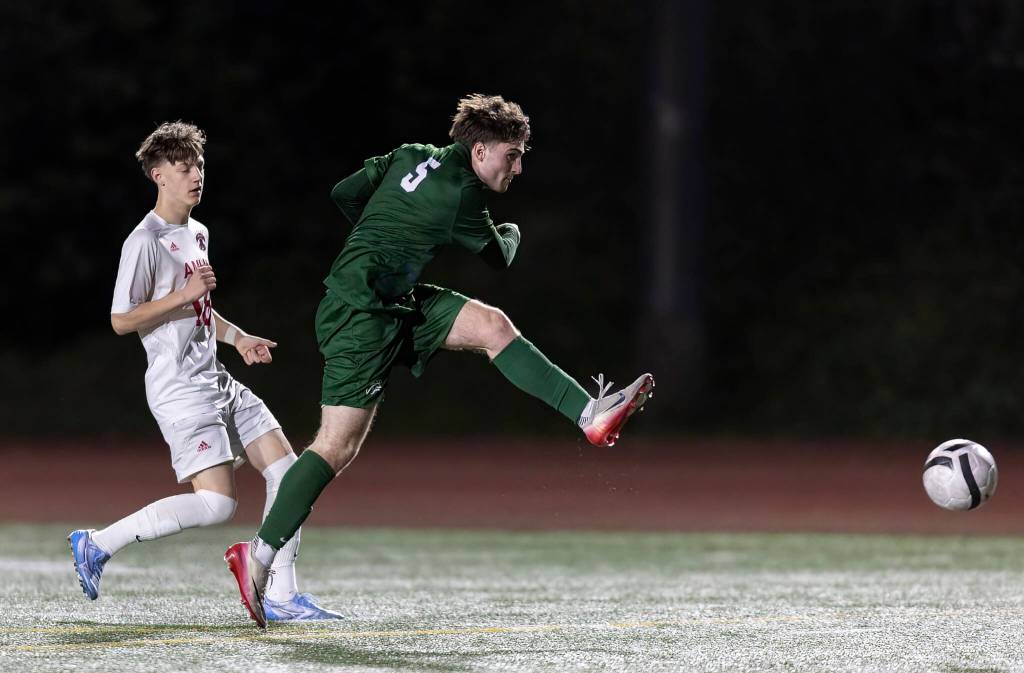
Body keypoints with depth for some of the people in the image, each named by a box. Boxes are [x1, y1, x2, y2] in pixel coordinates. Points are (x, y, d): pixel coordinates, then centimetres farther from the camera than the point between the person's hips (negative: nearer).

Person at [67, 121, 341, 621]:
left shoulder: (197, 234, 17)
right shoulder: (145, 242, -12)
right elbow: (121, 320, -15)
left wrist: (238, 338, 18)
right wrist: (186, 293, -20)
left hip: (217, 382, 9)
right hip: (179, 389, -9)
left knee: (287, 471, 1)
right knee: (217, 502, -18)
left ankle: (281, 597, 5)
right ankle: (96, 544, -6)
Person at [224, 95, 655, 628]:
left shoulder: (412, 157, 10)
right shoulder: (460, 193, -12)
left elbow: (343, 194, 14)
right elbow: (499, 257, 4)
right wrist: (511, 232, 26)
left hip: (397, 304, 10)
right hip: (361, 314, -10)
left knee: (491, 326, -1)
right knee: (339, 444, -10)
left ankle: (590, 415, -4)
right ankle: (259, 554, -8)